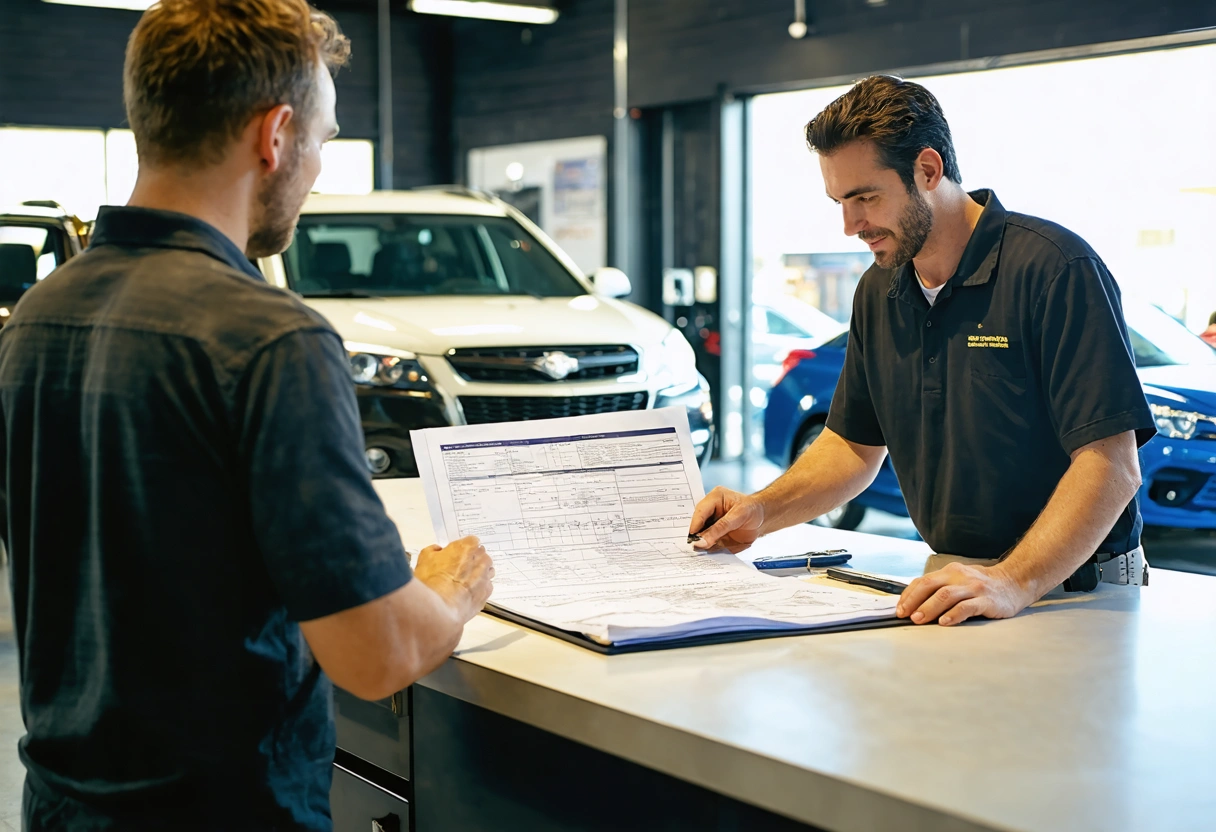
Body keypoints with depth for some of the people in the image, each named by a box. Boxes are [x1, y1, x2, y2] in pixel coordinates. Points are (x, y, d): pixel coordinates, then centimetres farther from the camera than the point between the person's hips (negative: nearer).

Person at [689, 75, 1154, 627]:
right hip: (948, 582, 6)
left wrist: (1013, 583, -31)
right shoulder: (878, 292, 11)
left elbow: (1112, 465, -19)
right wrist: (762, 511, 4)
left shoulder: (1056, 269, -13)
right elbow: (854, 443, 21)